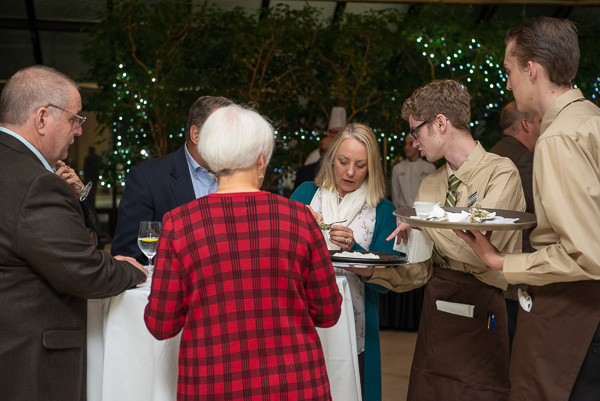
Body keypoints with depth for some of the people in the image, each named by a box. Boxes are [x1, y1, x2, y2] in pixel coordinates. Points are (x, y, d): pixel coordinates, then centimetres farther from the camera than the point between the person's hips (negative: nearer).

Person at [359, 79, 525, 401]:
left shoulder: (500, 173, -9)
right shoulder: (430, 185, 12)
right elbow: (419, 271, 9)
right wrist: (372, 270, -6)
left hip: (480, 314, -6)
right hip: (434, 311, 6)